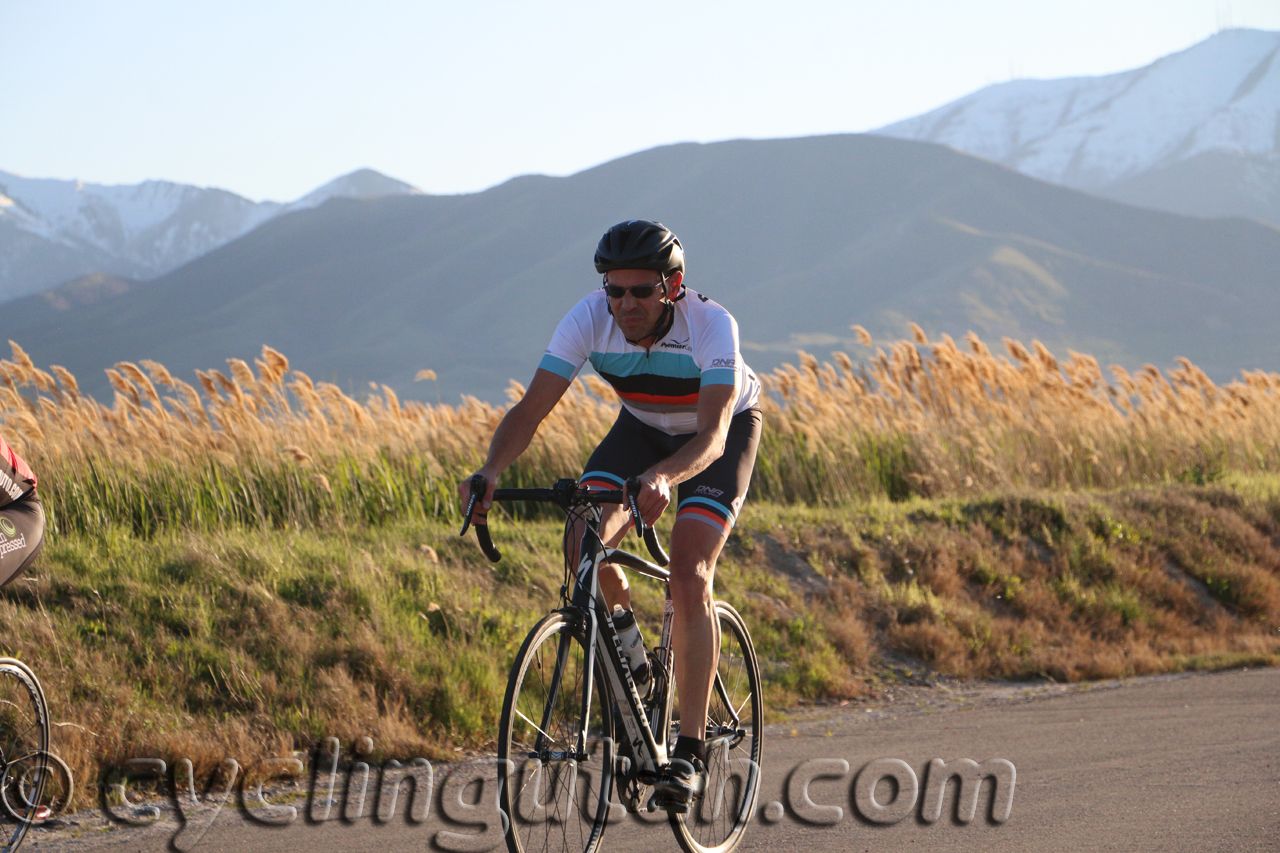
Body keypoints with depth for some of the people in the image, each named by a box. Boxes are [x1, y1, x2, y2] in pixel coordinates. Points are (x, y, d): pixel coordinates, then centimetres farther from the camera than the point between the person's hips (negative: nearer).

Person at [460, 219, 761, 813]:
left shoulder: (710, 324, -35)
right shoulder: (590, 319, -27)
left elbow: (713, 434, -44)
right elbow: (531, 409, -29)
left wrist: (664, 476, -64)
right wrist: (491, 470, -49)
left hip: (724, 431, -4)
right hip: (645, 426, 4)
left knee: (689, 577, -23)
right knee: (586, 541, -24)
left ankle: (691, 750, -17)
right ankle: (625, 646, 8)